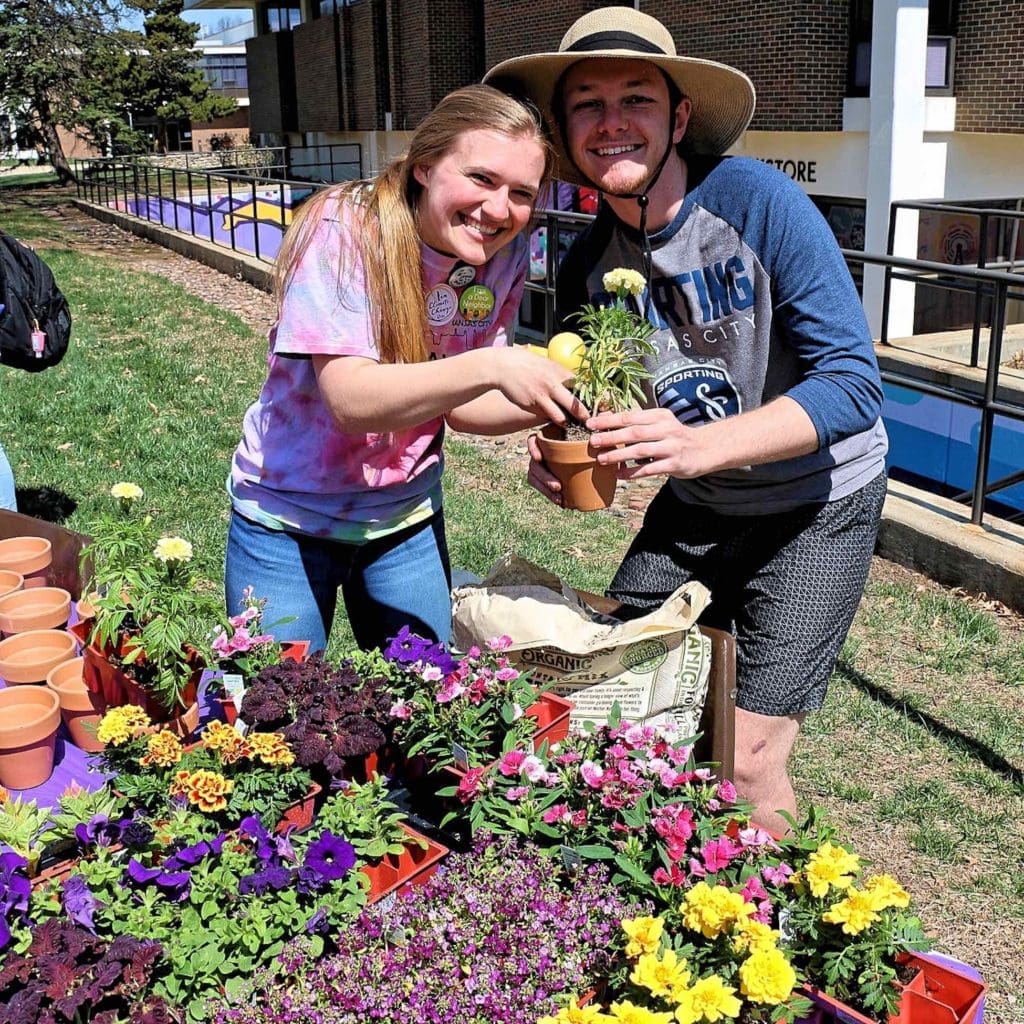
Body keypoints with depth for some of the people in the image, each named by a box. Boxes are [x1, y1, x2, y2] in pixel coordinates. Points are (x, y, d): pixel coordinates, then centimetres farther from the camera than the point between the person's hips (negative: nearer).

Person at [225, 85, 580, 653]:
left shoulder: (503, 256, -8)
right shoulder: (342, 231, -23)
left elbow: (461, 406, -4)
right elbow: (350, 399, -33)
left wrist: (557, 403, -22)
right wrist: (491, 366, -44)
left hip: (408, 516, 4)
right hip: (289, 517, -4)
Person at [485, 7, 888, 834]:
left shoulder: (757, 201, -23)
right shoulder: (588, 265, -7)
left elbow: (853, 383, -26)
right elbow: (587, 418, 4)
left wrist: (700, 444, -39)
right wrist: (564, 462, -20)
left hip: (817, 505, -5)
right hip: (696, 507, 5)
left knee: (749, 762, -6)